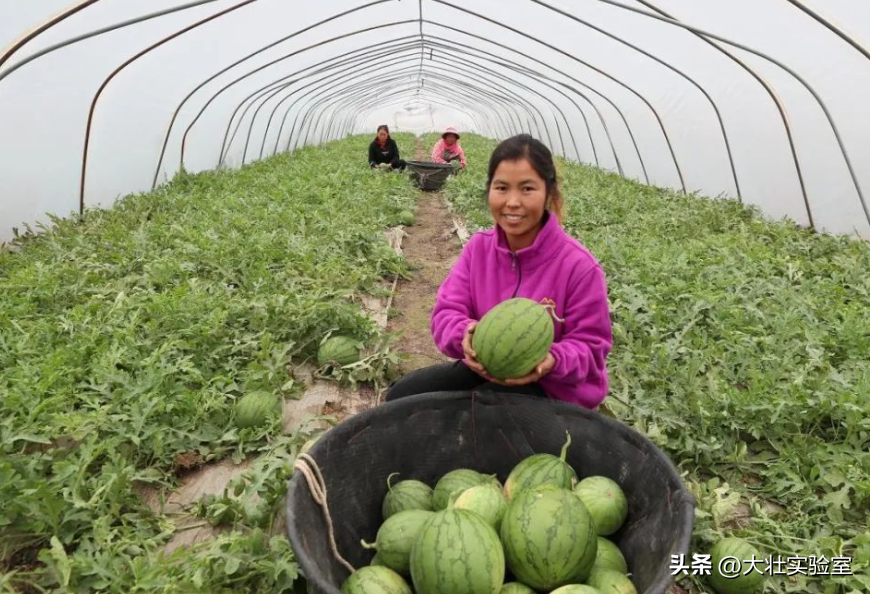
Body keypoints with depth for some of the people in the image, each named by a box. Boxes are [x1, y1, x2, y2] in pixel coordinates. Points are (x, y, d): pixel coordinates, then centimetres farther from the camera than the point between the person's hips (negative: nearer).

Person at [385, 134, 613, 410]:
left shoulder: (579, 266, -20)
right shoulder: (478, 247, -6)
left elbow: (591, 346, -14)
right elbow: (447, 311, -9)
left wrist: (552, 361, -36)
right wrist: (464, 334, -33)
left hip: (553, 388, -4)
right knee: (401, 395, -7)